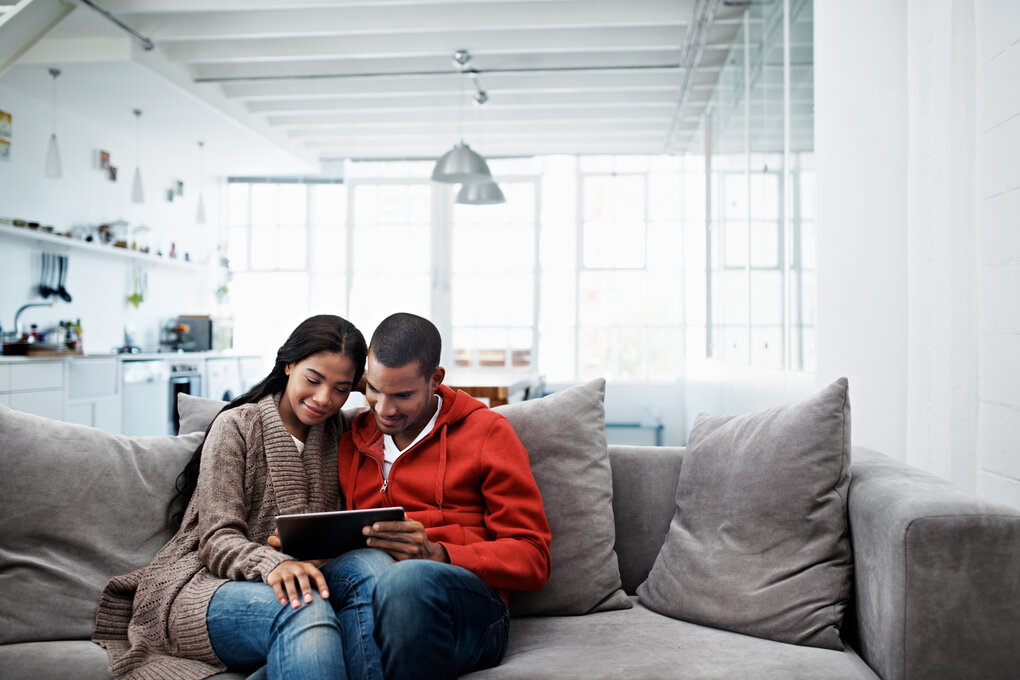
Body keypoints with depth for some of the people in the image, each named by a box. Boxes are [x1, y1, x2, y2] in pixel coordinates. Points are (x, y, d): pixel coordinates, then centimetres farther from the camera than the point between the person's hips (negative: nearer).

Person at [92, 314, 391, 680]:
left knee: (371, 564, -28)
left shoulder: (340, 431, 14)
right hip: (203, 583, -4)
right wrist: (273, 563, -33)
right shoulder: (237, 425, -1)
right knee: (305, 611, -38)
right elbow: (218, 539, -11)